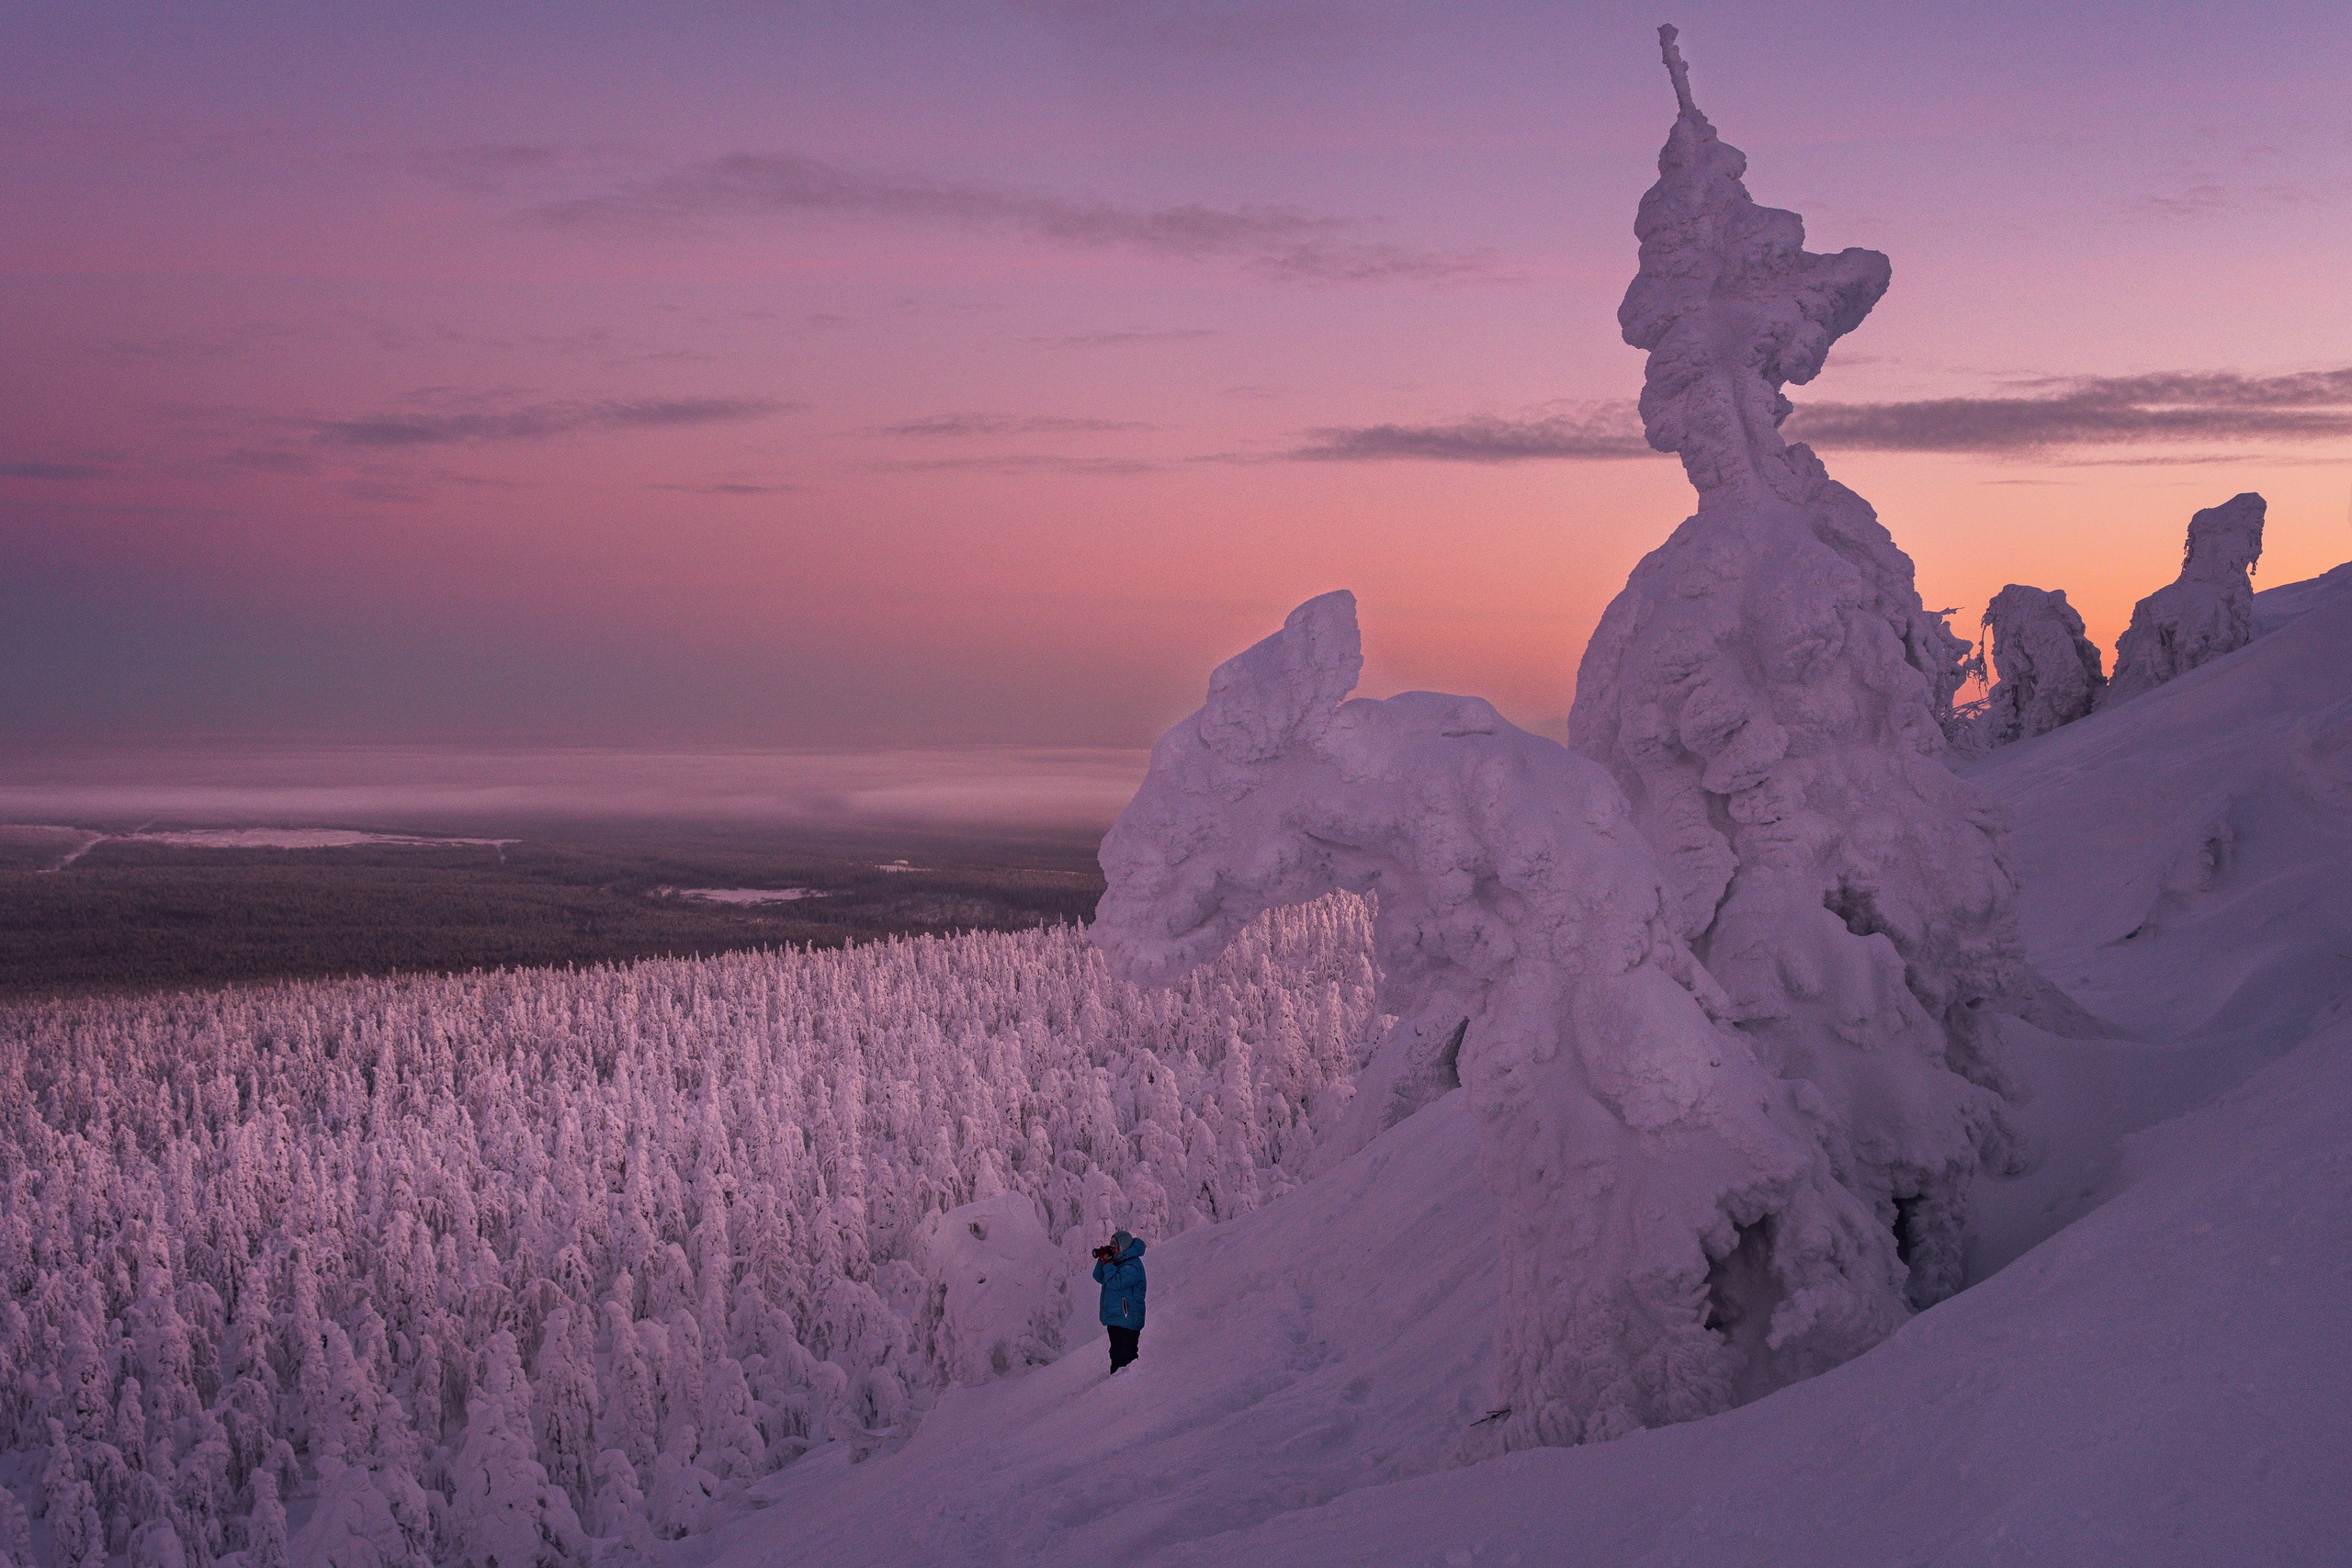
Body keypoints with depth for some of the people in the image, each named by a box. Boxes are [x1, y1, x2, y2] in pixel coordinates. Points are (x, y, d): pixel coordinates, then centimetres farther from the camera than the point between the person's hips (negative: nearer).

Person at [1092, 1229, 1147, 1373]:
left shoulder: (1133, 1265, -16)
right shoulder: (1117, 1261, 14)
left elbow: (1115, 1282, -26)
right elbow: (1099, 1278, 16)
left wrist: (1107, 1261, -19)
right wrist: (1102, 1259, 2)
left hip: (1128, 1319, -10)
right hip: (1114, 1317, 10)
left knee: (1126, 1356, -9)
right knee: (1116, 1354, 16)